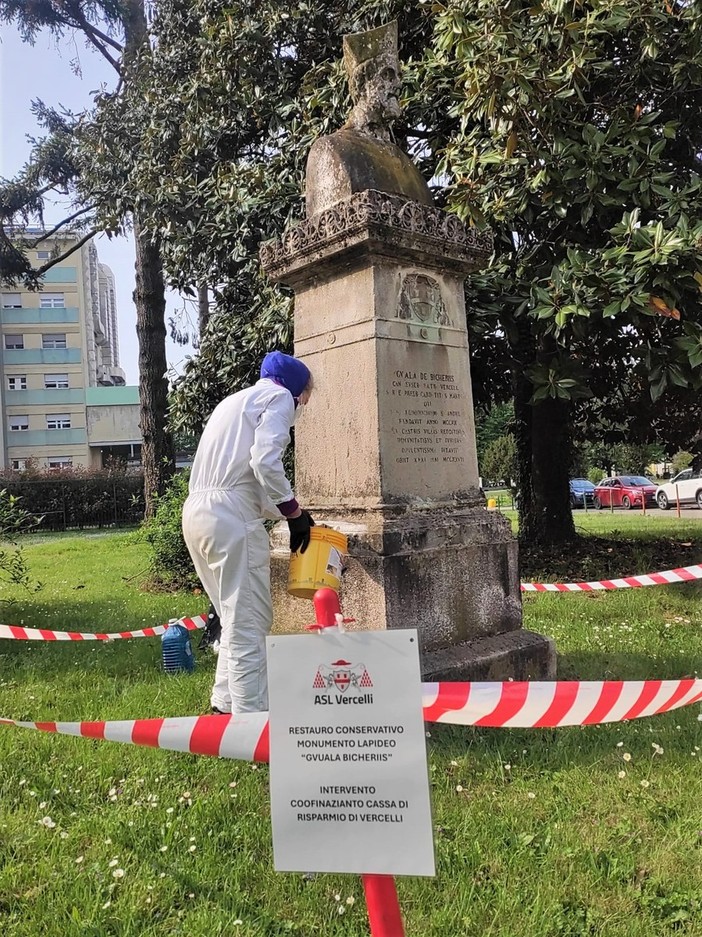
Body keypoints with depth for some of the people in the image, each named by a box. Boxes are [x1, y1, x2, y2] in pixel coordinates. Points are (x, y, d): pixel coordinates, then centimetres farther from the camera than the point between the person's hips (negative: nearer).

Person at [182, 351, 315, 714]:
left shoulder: (238, 399, 28)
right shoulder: (279, 396, 2)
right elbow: (266, 462, -15)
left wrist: (286, 514, 24)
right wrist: (294, 512, -5)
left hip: (199, 511, 9)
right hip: (230, 516, -9)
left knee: (237, 620, 18)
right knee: (249, 624, -3)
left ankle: (225, 705, 23)